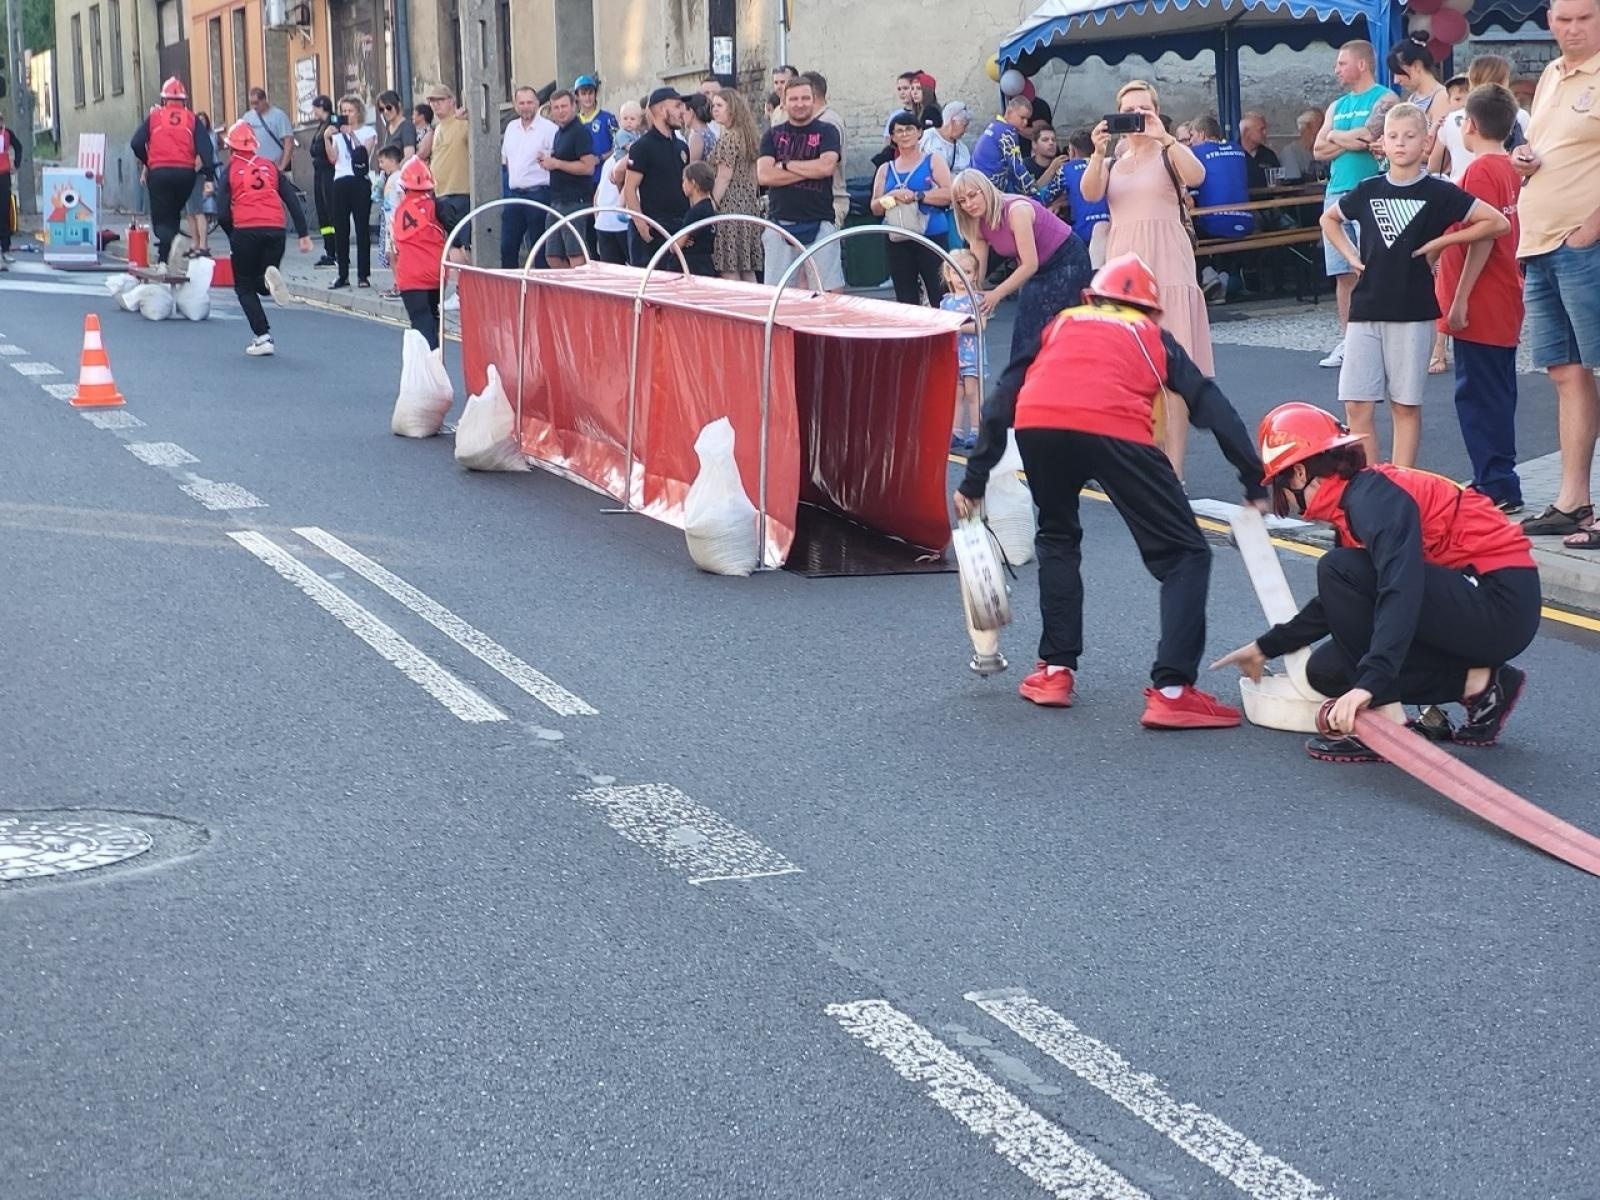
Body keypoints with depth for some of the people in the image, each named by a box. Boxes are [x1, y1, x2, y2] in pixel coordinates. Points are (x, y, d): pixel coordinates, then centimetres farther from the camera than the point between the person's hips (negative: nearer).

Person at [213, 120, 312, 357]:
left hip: (246, 231, -3)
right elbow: (293, 201, 7)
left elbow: (223, 214, 1)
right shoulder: (270, 167, 16)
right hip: (275, 231, 3)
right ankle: (269, 279, -16)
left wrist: (233, 237, 18)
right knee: (259, 282, 21)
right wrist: (304, 234, 6)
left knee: (245, 287, 13)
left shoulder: (229, 172, 7)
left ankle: (263, 338, 0)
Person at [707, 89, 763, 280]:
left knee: (729, 271, -8)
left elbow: (723, 178, -15)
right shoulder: (752, 137, 14)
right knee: (748, 271, 9)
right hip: (750, 205, 9)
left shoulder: (729, 138, -12)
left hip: (730, 207, -9)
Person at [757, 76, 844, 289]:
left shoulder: (827, 132, 5)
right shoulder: (772, 135, 11)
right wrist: (810, 171, -7)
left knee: (832, 291, -6)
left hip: (819, 224, -2)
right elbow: (763, 175, -4)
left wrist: (785, 164, -5)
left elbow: (826, 166, -12)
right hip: (780, 222, 2)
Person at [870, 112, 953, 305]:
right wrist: (893, 196, -9)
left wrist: (916, 196, -14)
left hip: (931, 237, -4)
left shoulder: (933, 162, 6)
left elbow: (948, 194, -7)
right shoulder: (885, 170, 16)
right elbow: (875, 208, 11)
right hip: (898, 241, 4)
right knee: (905, 298, 5)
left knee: (939, 295, -9)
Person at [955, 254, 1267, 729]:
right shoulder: (1152, 335, 33)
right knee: (1185, 556, 9)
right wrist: (1256, 483, 23)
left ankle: (1055, 670, 24)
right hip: (1114, 429, -2)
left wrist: (974, 481, 31)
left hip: (1036, 425, 2)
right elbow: (1211, 406, 24)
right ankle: (1171, 690, -3)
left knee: (1057, 539, 30)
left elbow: (1002, 401, 29)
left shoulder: (1061, 325, 37)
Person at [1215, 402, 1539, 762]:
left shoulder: (1372, 496, -17)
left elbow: (1402, 591, -32)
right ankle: (1476, 683, 6)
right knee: (1326, 671, 7)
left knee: (1339, 569, -20)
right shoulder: (1356, 500, 13)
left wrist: (1369, 683, -39)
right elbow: (1340, 601, 27)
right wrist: (1267, 647, 33)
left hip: (1500, 604, -10)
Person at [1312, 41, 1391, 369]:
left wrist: (1336, 137, -3)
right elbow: (1319, 151, 11)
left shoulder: (1384, 98, -1)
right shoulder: (1337, 106, 20)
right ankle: (1347, 340, 12)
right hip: (1337, 193, 7)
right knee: (1344, 273, 7)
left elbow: (1370, 139, -15)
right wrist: (1350, 141, -5)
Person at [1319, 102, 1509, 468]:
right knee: (1357, 404, 0)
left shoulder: (1438, 193, -4)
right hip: (1366, 309, 3)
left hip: (1412, 313, -3)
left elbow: (1498, 222, -8)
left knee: (1405, 405, 4)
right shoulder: (1368, 191, 7)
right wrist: (1351, 255, 9)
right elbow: (1329, 220, 25)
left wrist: (1439, 243, -9)